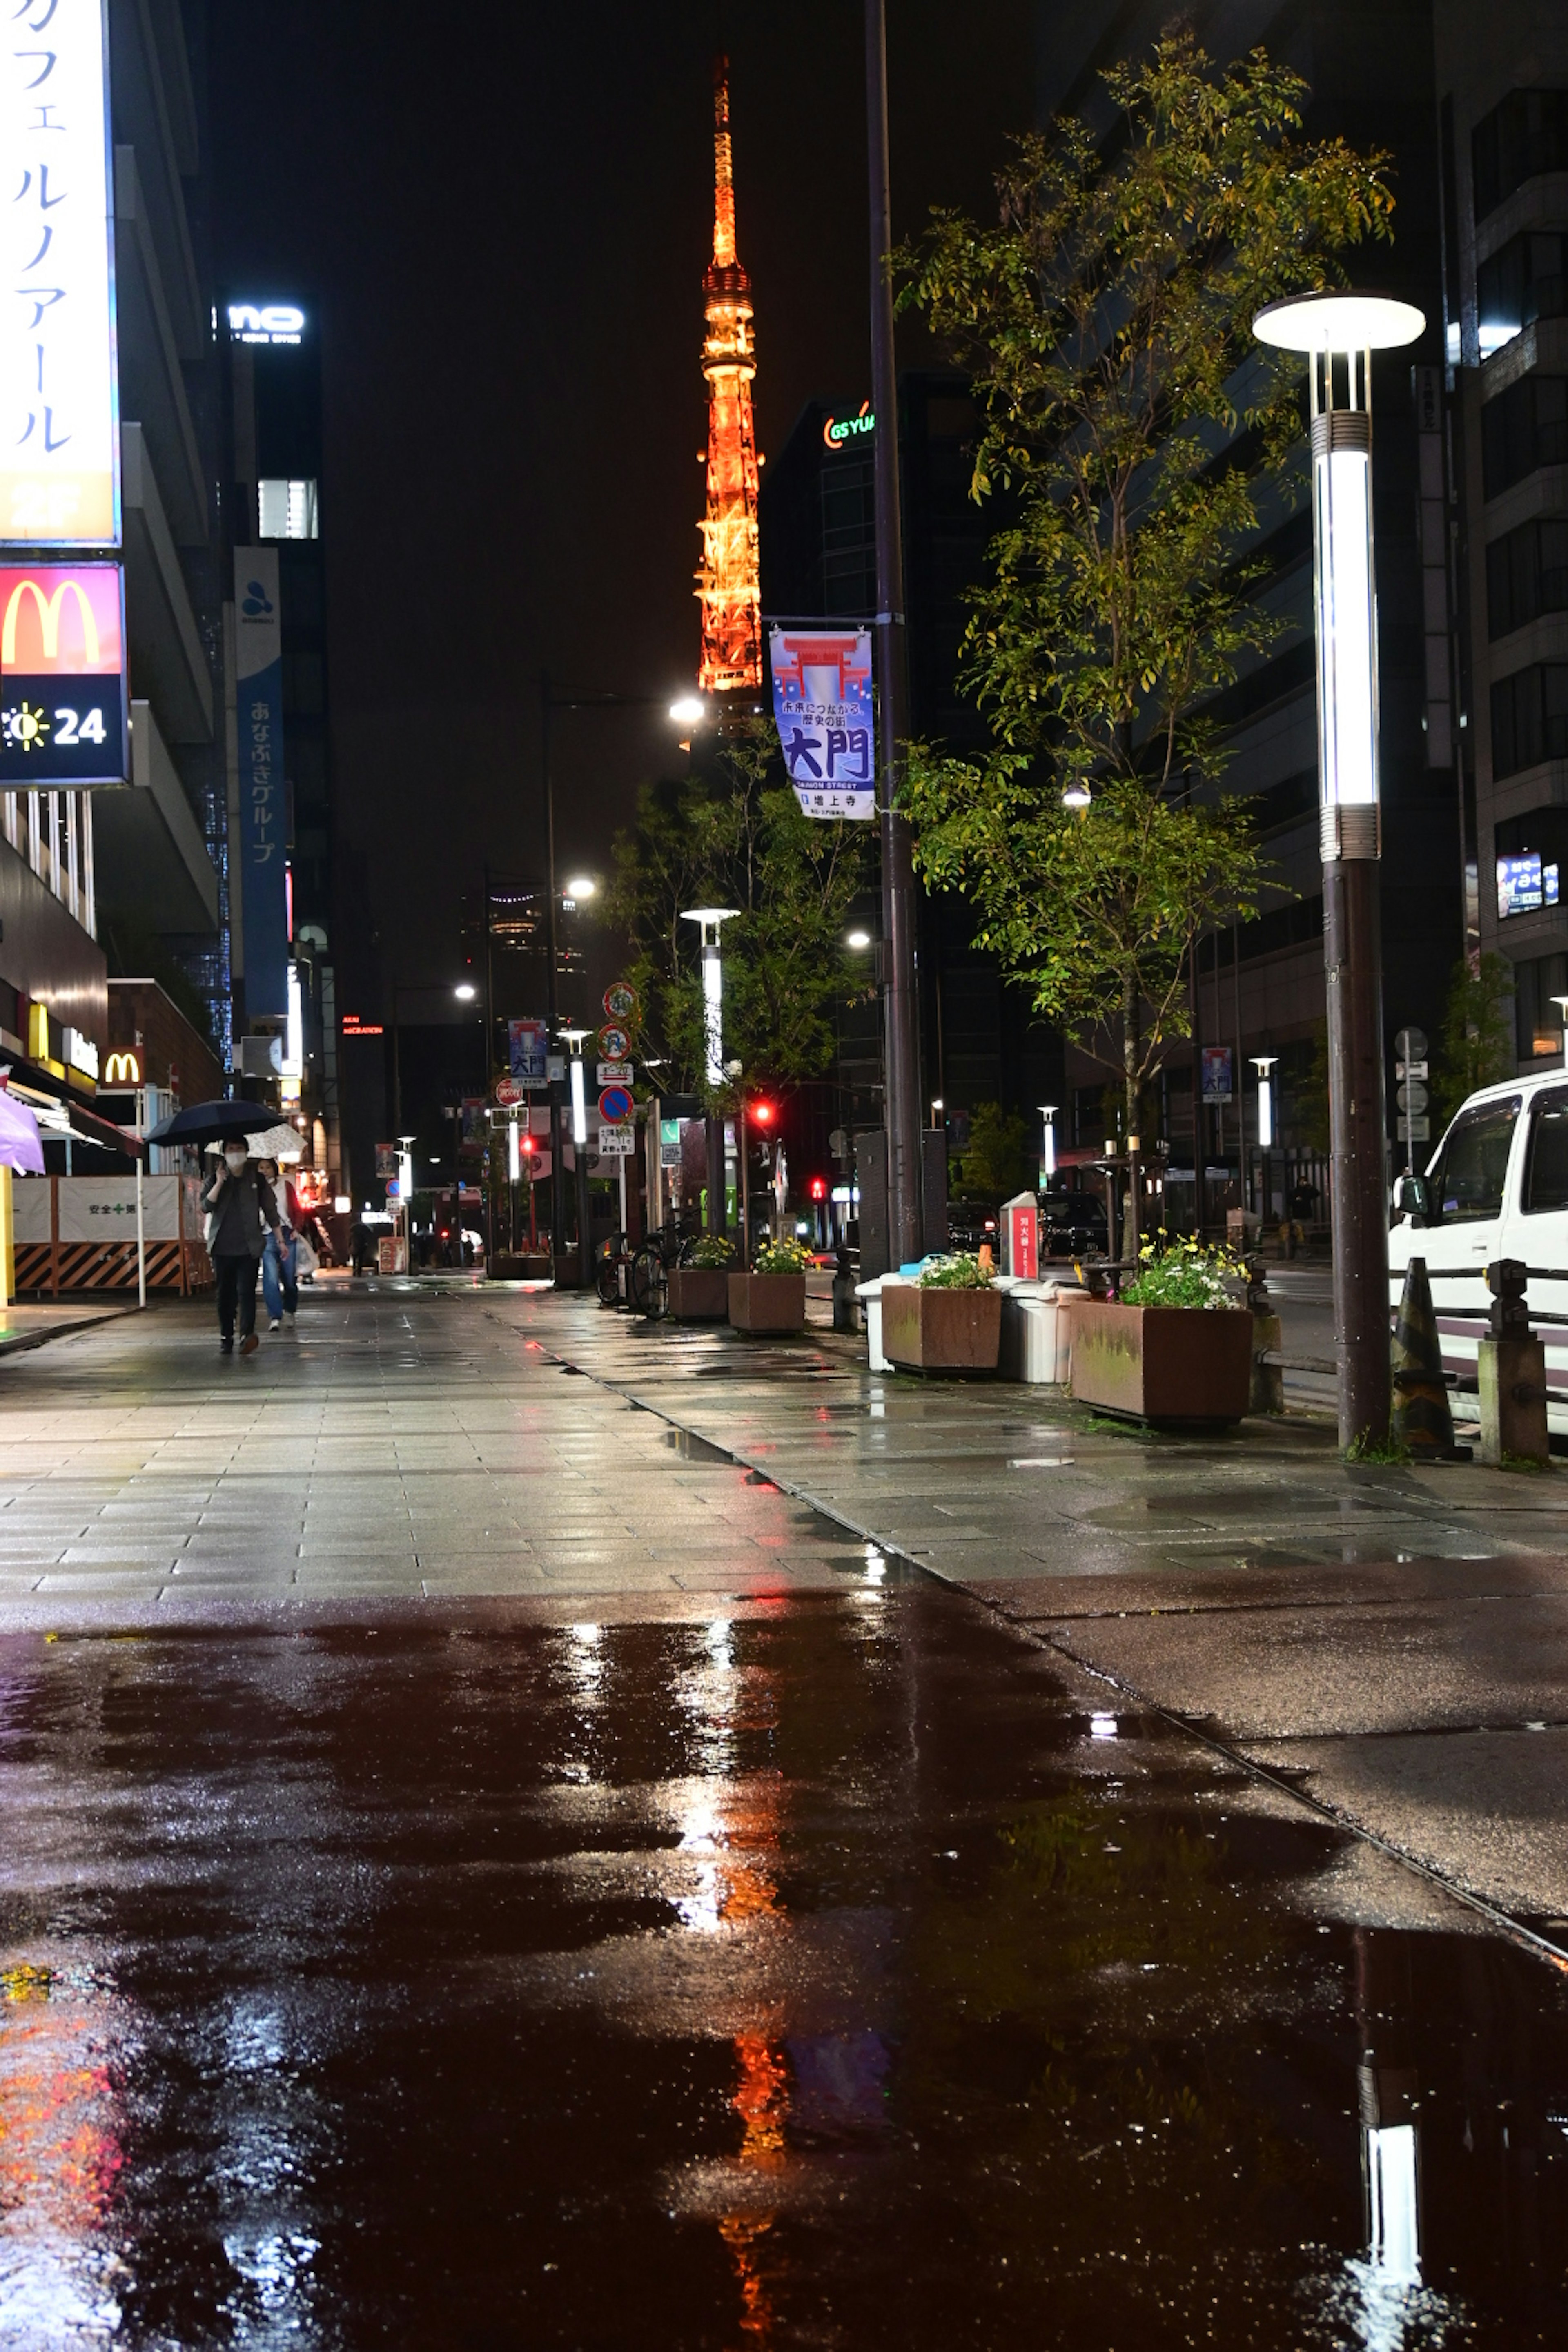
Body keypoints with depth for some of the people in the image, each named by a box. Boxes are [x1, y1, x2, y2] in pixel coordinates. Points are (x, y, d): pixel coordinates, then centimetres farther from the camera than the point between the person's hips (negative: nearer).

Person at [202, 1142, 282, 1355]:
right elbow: (206, 1206, -6)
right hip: (222, 1248, 2)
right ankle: (227, 1338, 11)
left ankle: (247, 1335, -24)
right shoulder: (215, 1180, 9)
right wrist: (219, 1183, -17)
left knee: (246, 1291, -14)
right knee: (225, 1294, 4)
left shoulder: (257, 1179, 8)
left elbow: (270, 1210, 11)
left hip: (249, 1248, -2)